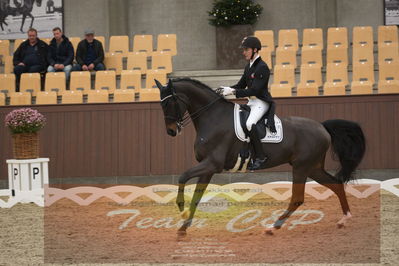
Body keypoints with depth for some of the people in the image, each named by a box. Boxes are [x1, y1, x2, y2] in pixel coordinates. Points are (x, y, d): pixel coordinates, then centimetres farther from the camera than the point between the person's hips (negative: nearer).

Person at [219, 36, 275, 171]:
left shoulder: (262, 67, -17)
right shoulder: (249, 66, 12)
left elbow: (254, 90, -23)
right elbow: (241, 85, 18)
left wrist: (233, 92, -25)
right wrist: (228, 89, 0)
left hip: (261, 102, -10)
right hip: (251, 102, 10)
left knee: (250, 123, -32)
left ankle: (260, 157, -25)